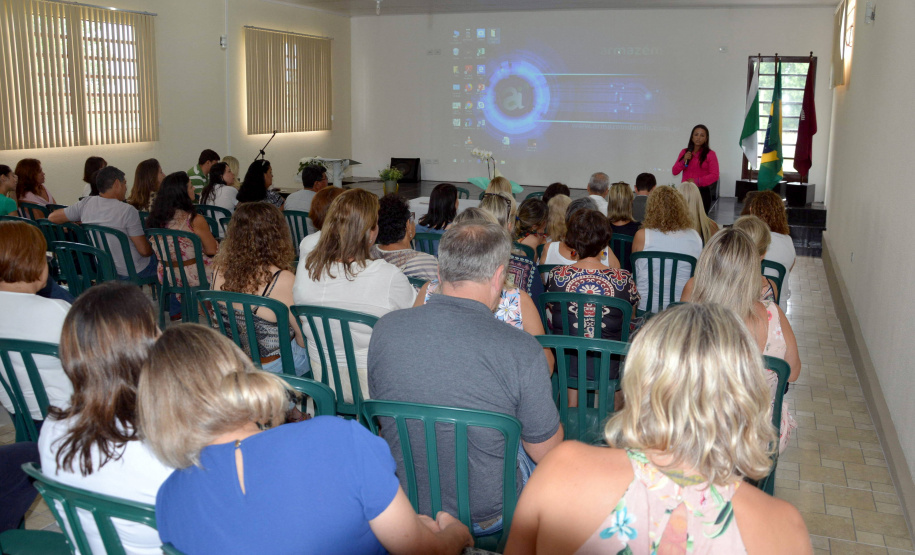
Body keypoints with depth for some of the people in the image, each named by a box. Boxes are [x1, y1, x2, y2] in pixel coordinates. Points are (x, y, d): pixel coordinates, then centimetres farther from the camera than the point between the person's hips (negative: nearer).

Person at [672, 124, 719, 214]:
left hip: (702, 192, -3)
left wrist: (697, 181, -16)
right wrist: (684, 161, -6)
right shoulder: (684, 152, 11)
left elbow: (715, 176, -7)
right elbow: (675, 171, 10)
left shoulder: (710, 154, -1)